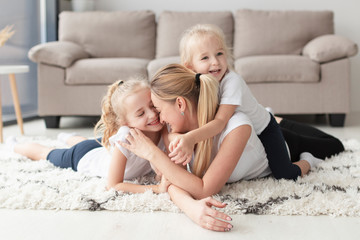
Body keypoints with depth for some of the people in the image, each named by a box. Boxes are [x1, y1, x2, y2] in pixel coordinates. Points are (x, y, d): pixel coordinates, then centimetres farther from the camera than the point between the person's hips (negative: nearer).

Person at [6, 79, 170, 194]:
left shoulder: (162, 127, -33)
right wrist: (156, 188, -51)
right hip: (82, 158, -5)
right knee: (44, 153, 25)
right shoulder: (125, 137, -46)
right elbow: (113, 185, -41)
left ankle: (69, 137, 72)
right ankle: (15, 146, 54)